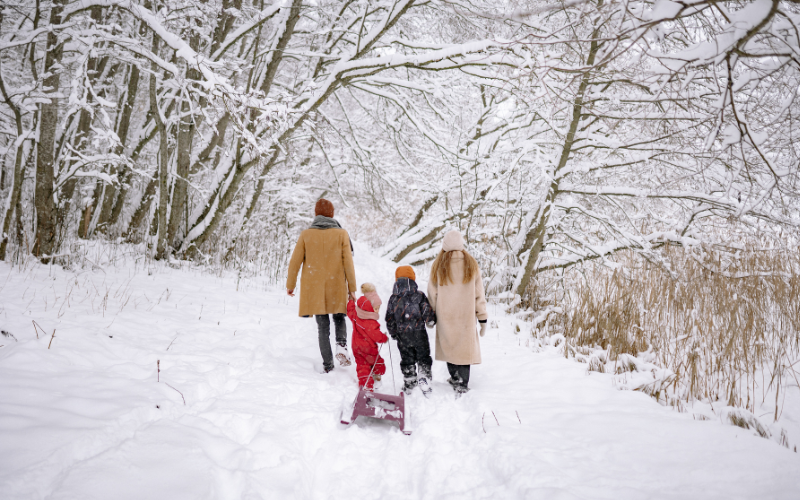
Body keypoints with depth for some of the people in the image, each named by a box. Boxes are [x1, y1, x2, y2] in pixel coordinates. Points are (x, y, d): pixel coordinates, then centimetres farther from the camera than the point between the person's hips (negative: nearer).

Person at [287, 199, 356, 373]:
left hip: (314, 288, 1)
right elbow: (348, 263, -4)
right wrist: (352, 288, 2)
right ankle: (341, 345, -7)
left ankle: (328, 365, 7)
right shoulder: (341, 234, -2)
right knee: (339, 319, 20)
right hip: (337, 287, 0)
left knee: (323, 326, 9)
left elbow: (295, 262, 2)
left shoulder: (306, 234, 0)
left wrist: (290, 285, 15)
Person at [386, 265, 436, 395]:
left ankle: (409, 384, 20)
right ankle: (424, 381, 7)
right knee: (423, 358, 12)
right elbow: (427, 313, -9)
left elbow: (389, 319, 2)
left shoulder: (393, 299, -2)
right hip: (419, 334, -2)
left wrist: (393, 333, 16)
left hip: (402, 336, 2)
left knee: (407, 360, 14)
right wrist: (432, 321, 13)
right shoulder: (419, 296, -10)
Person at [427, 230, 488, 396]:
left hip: (445, 315, 0)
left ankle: (455, 377, 26)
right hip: (466, 314, 0)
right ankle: (462, 384, 1)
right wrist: (483, 318, 5)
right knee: (465, 347, 4)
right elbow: (479, 294, 0)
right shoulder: (471, 264, -2)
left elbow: (432, 293, 1)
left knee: (449, 345, 15)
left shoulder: (438, 265, -4)